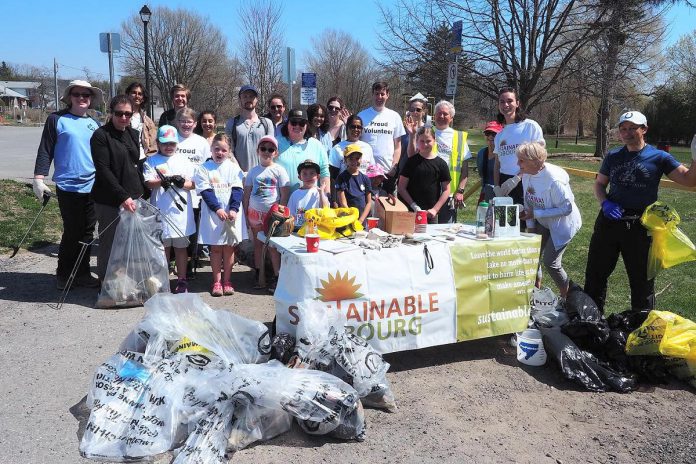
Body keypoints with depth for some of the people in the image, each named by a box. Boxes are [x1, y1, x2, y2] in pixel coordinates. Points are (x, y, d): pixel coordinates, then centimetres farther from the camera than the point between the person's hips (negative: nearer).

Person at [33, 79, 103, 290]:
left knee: (87, 232, 9)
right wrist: (39, 178, -9)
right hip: (68, 186, -4)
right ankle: (63, 276, 15)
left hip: (93, 186, 5)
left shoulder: (94, 124, 13)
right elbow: (45, 151, -2)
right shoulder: (57, 119, -1)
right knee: (71, 232, -1)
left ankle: (82, 274, 20)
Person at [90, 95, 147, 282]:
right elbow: (103, 170, -13)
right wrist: (123, 196, -19)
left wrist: (142, 192, 13)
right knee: (109, 243, -1)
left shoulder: (134, 134, 15)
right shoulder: (101, 135, -6)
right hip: (110, 201, -5)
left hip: (133, 198, 6)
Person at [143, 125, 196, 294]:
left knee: (181, 246, 6)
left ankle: (182, 280, 14)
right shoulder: (151, 161, 5)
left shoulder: (183, 160, 9)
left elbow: (193, 184, 6)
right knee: (163, 246, 9)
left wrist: (182, 183, -15)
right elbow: (148, 183, -6)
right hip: (160, 210, 0)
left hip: (180, 210, 1)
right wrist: (162, 181, -23)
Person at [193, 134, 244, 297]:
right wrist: (217, 209, -18)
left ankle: (226, 281, 17)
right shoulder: (204, 168, 2)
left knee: (229, 247, 6)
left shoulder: (233, 167, 5)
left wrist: (233, 209, -16)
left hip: (231, 214, 1)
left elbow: (237, 190, -3)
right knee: (215, 247, 5)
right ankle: (216, 281, 14)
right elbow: (205, 191, -7)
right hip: (212, 214, -1)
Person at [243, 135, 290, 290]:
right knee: (258, 244, 12)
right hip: (255, 213, 4)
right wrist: (245, 214, 3)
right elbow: (247, 194, 8)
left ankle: (277, 276, 8)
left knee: (273, 246, 0)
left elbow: (285, 195, -6)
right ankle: (258, 274, 22)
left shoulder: (279, 170, -5)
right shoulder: (253, 171, 5)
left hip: (272, 213, -3)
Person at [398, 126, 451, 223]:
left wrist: (435, 209, -6)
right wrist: (414, 206, -8)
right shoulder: (411, 162, 1)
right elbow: (401, 187, -1)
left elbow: (446, 190, 4)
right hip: (411, 211, -1)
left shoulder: (441, 164, 3)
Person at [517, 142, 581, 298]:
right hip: (542, 222, 7)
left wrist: (535, 214, -29)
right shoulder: (526, 174, -9)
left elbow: (566, 208, -28)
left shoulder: (554, 179, -32)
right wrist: (530, 227, 1)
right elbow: (528, 202, 3)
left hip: (563, 224, -7)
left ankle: (566, 296, 17)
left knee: (550, 261, -6)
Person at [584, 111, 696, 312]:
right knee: (595, 273, 12)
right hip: (609, 221, 3)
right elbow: (599, 184, 13)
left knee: (642, 281, 10)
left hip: (640, 226, -3)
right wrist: (605, 203, -7)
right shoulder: (613, 156, 6)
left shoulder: (658, 157, -3)